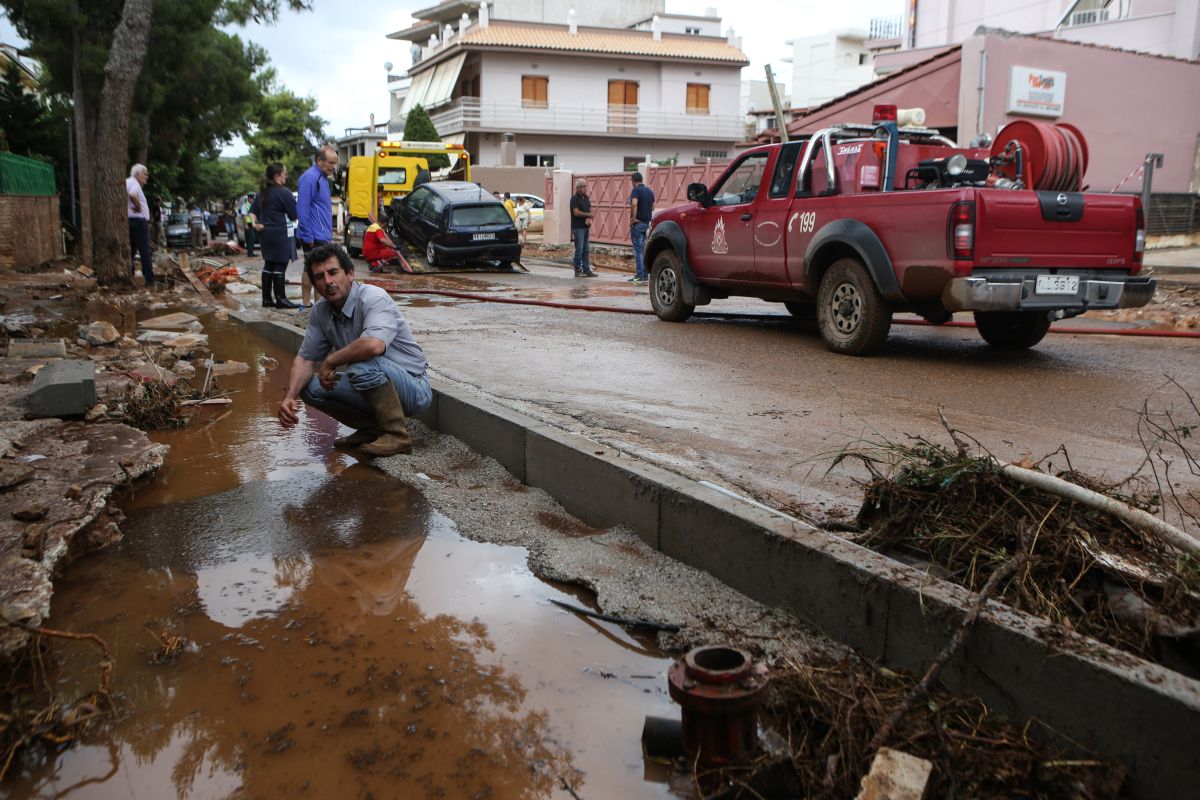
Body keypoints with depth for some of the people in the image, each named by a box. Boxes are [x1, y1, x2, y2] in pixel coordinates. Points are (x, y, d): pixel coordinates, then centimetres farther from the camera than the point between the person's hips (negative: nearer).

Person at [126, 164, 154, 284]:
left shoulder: (126, 182, 18)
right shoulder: (134, 183, -12)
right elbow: (133, 195, -33)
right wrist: (138, 206, -18)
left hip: (128, 221, 9)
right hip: (138, 220, -9)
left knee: (130, 251, 13)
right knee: (145, 252, -6)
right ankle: (150, 280, -7)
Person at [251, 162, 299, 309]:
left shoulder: (263, 192, 13)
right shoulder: (283, 192, -13)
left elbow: (253, 210, 14)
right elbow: (294, 214, -12)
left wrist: (255, 223, 4)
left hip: (265, 233, 8)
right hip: (280, 233, -8)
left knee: (268, 265, 11)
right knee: (280, 265, -5)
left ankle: (267, 299, 13)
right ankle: (281, 299, -4)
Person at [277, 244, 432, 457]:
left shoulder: (374, 298, -22)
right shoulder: (320, 314, 2)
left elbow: (373, 345, -41)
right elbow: (305, 359, 6)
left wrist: (330, 363, -24)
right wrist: (290, 396, -14)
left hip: (413, 388, -7)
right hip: (375, 386, 8)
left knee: (362, 365, -34)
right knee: (309, 385, -5)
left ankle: (397, 434, -16)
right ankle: (371, 427, 8)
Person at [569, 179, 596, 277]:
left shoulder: (586, 198, 14)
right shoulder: (575, 198, -10)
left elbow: (590, 210, 13)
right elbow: (576, 212, -20)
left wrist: (589, 218, -8)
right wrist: (589, 214, -12)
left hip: (585, 227, 8)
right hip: (578, 227, -8)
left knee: (585, 250, 9)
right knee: (579, 250, -6)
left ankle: (586, 270, 13)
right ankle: (578, 270, 0)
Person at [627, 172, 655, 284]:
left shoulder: (636, 190, -12)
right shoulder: (649, 191, 12)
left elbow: (634, 204, -28)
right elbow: (653, 207, 19)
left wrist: (633, 218, -20)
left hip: (638, 223, -7)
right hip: (647, 222, 7)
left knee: (638, 250, -6)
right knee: (644, 250, 13)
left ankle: (639, 276, -8)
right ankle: (645, 275, 15)